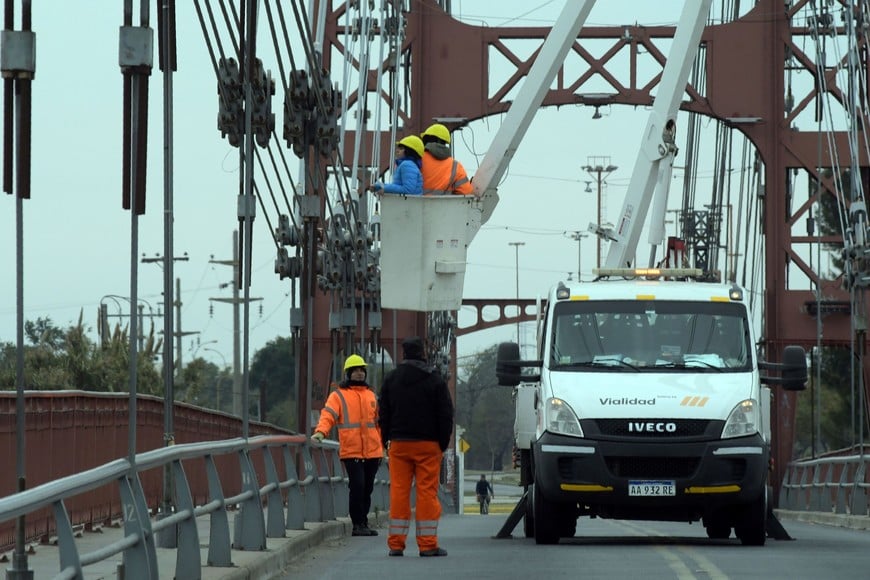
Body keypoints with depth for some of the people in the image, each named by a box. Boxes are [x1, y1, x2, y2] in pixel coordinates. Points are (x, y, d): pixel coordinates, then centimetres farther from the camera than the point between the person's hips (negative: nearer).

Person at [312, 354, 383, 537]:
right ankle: (358, 524, -5)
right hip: (351, 451, -5)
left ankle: (363, 523, 16)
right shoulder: (338, 395, 2)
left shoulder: (371, 395, 18)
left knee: (367, 488, 8)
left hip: (372, 451, 5)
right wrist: (321, 431, -30)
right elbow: (328, 415, -12)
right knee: (357, 486, -12)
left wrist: (382, 444, 23)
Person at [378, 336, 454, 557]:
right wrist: (443, 442, 6)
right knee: (427, 492, -2)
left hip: (398, 443, 3)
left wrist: (386, 440, 15)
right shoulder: (435, 380, -2)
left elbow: (383, 413, 9)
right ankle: (428, 544, -4)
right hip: (428, 444, -3)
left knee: (399, 491, 3)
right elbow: (445, 414, -1)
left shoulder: (391, 379, 7)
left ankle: (396, 543, 1)